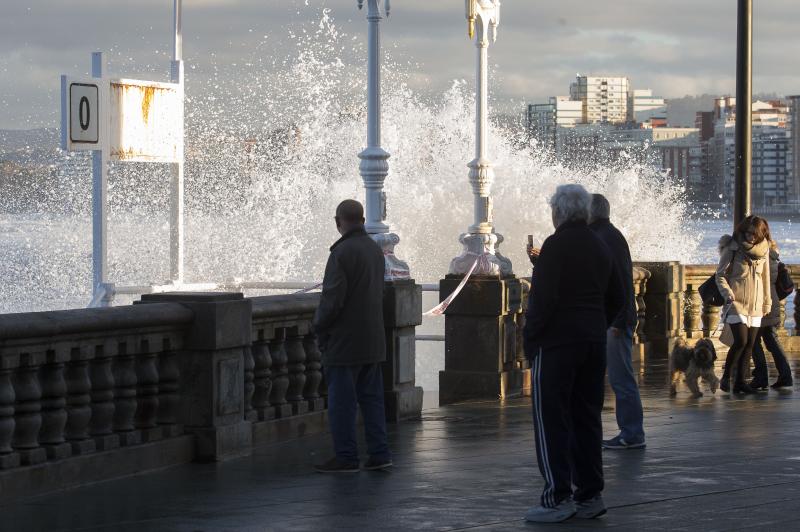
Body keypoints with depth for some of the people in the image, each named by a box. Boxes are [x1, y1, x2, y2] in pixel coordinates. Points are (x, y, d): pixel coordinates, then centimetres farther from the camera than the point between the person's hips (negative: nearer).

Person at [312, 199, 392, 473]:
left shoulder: (342, 253, -17)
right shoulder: (375, 250, 9)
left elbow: (332, 299, -19)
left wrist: (319, 326, -4)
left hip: (344, 342, -8)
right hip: (373, 341, 8)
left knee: (341, 401, -1)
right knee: (371, 397, 12)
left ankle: (346, 457, 1)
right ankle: (379, 453, 10)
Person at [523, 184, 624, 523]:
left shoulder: (556, 245, -12)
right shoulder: (600, 247, 13)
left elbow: (543, 298, -18)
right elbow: (616, 299, 19)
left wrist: (530, 339, -10)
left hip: (556, 343, -8)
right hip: (594, 342, 8)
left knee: (551, 421, -4)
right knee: (587, 418, 12)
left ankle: (558, 498, -7)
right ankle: (590, 495, 14)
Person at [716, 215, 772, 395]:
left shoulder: (763, 250, 7)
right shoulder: (732, 249, -6)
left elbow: (765, 278, 15)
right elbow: (720, 275, -2)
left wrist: (767, 302, 18)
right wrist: (727, 294, -17)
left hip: (755, 306, 5)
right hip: (736, 304, -5)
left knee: (750, 344, 4)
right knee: (741, 341, -15)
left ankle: (740, 381, 13)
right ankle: (726, 377, 0)